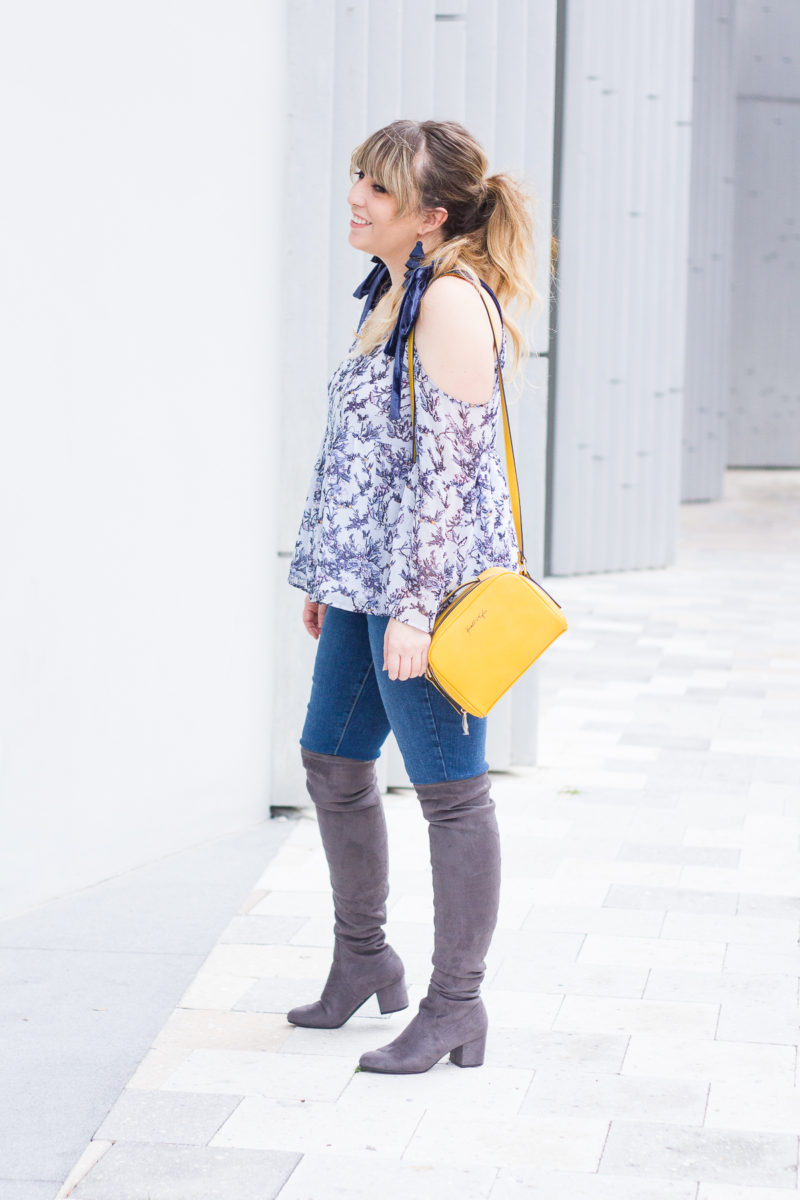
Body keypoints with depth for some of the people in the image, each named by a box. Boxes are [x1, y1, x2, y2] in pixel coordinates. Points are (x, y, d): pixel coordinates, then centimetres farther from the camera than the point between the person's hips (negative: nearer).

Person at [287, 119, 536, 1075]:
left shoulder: (452, 300, -16)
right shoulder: (391, 292, 12)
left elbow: (450, 461, -20)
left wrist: (414, 603, -22)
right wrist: (330, 575, 21)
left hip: (428, 582, -10)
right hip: (368, 578, 10)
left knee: (449, 789, 0)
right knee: (331, 764, 17)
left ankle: (457, 1005, 9)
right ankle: (362, 959, 34)